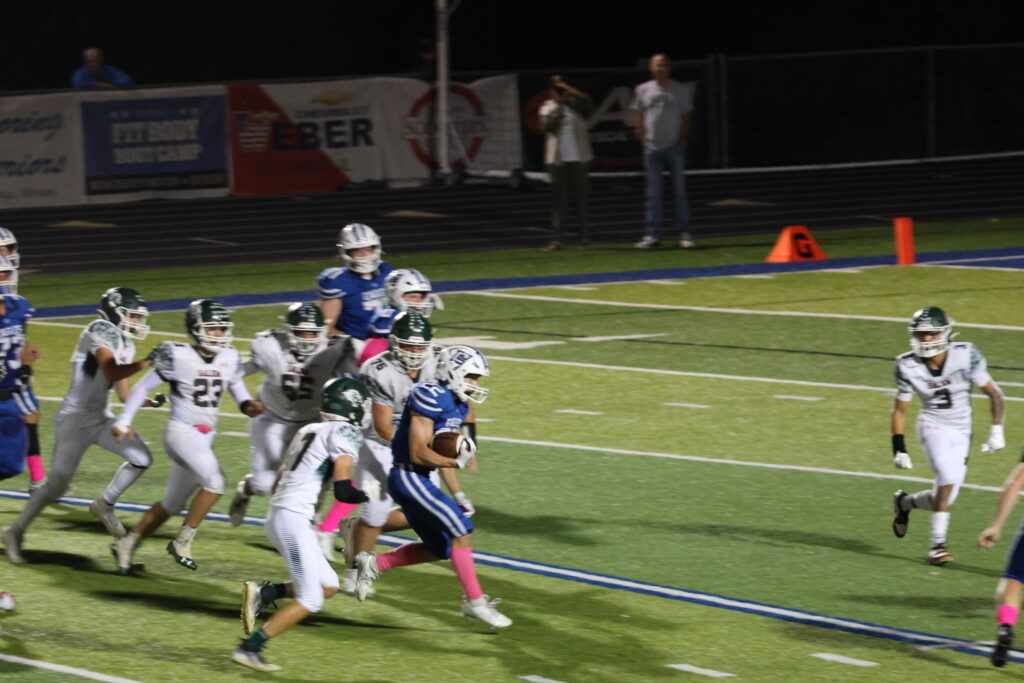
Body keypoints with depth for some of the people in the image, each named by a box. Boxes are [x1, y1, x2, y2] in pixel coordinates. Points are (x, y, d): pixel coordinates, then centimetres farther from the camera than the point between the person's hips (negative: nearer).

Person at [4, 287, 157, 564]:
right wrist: (147, 363, -32)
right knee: (56, 485, -4)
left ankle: (105, 504, 11)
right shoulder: (101, 331, -16)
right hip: (75, 419, -8)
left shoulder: (124, 344, 10)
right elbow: (111, 372, -30)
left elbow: (124, 394, 13)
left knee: (141, 458, -6)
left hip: (101, 418, 8)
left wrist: (149, 400, -3)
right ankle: (16, 531, 14)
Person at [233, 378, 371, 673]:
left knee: (328, 585, 15)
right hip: (294, 518, -9)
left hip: (277, 513, 9)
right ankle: (249, 648, -7)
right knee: (309, 600, -5)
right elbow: (343, 490, -12)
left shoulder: (308, 431, 18)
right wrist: (372, 494, 1)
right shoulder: (345, 432, -7)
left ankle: (263, 593, 5)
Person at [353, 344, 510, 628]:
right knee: (461, 530, -13)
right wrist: (457, 462, -19)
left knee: (440, 548, 12)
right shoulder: (431, 397, -19)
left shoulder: (458, 405, 11)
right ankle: (474, 601, -6)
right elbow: (418, 453, -22)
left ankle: (372, 564, 22)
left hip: (419, 480, 10)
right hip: (407, 477, -10)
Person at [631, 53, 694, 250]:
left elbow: (686, 116, 7)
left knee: (680, 191, 0)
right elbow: (638, 114, 12)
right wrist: (643, 138, 2)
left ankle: (684, 233, 2)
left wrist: (681, 139, -3)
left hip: (675, 147, -1)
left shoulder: (680, 90, 5)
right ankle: (652, 234, 2)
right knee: (653, 193, 1)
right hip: (652, 147, 1)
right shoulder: (642, 90, 7)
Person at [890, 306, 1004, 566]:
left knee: (944, 497, 2)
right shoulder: (909, 366, -12)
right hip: (933, 427, -2)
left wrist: (996, 431, -15)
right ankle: (937, 543, -11)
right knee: (948, 479, -25)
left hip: (961, 434, 2)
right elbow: (900, 409, -1)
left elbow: (993, 394, -8)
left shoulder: (965, 356, -17)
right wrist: (899, 448, -6)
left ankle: (904, 502, 33)